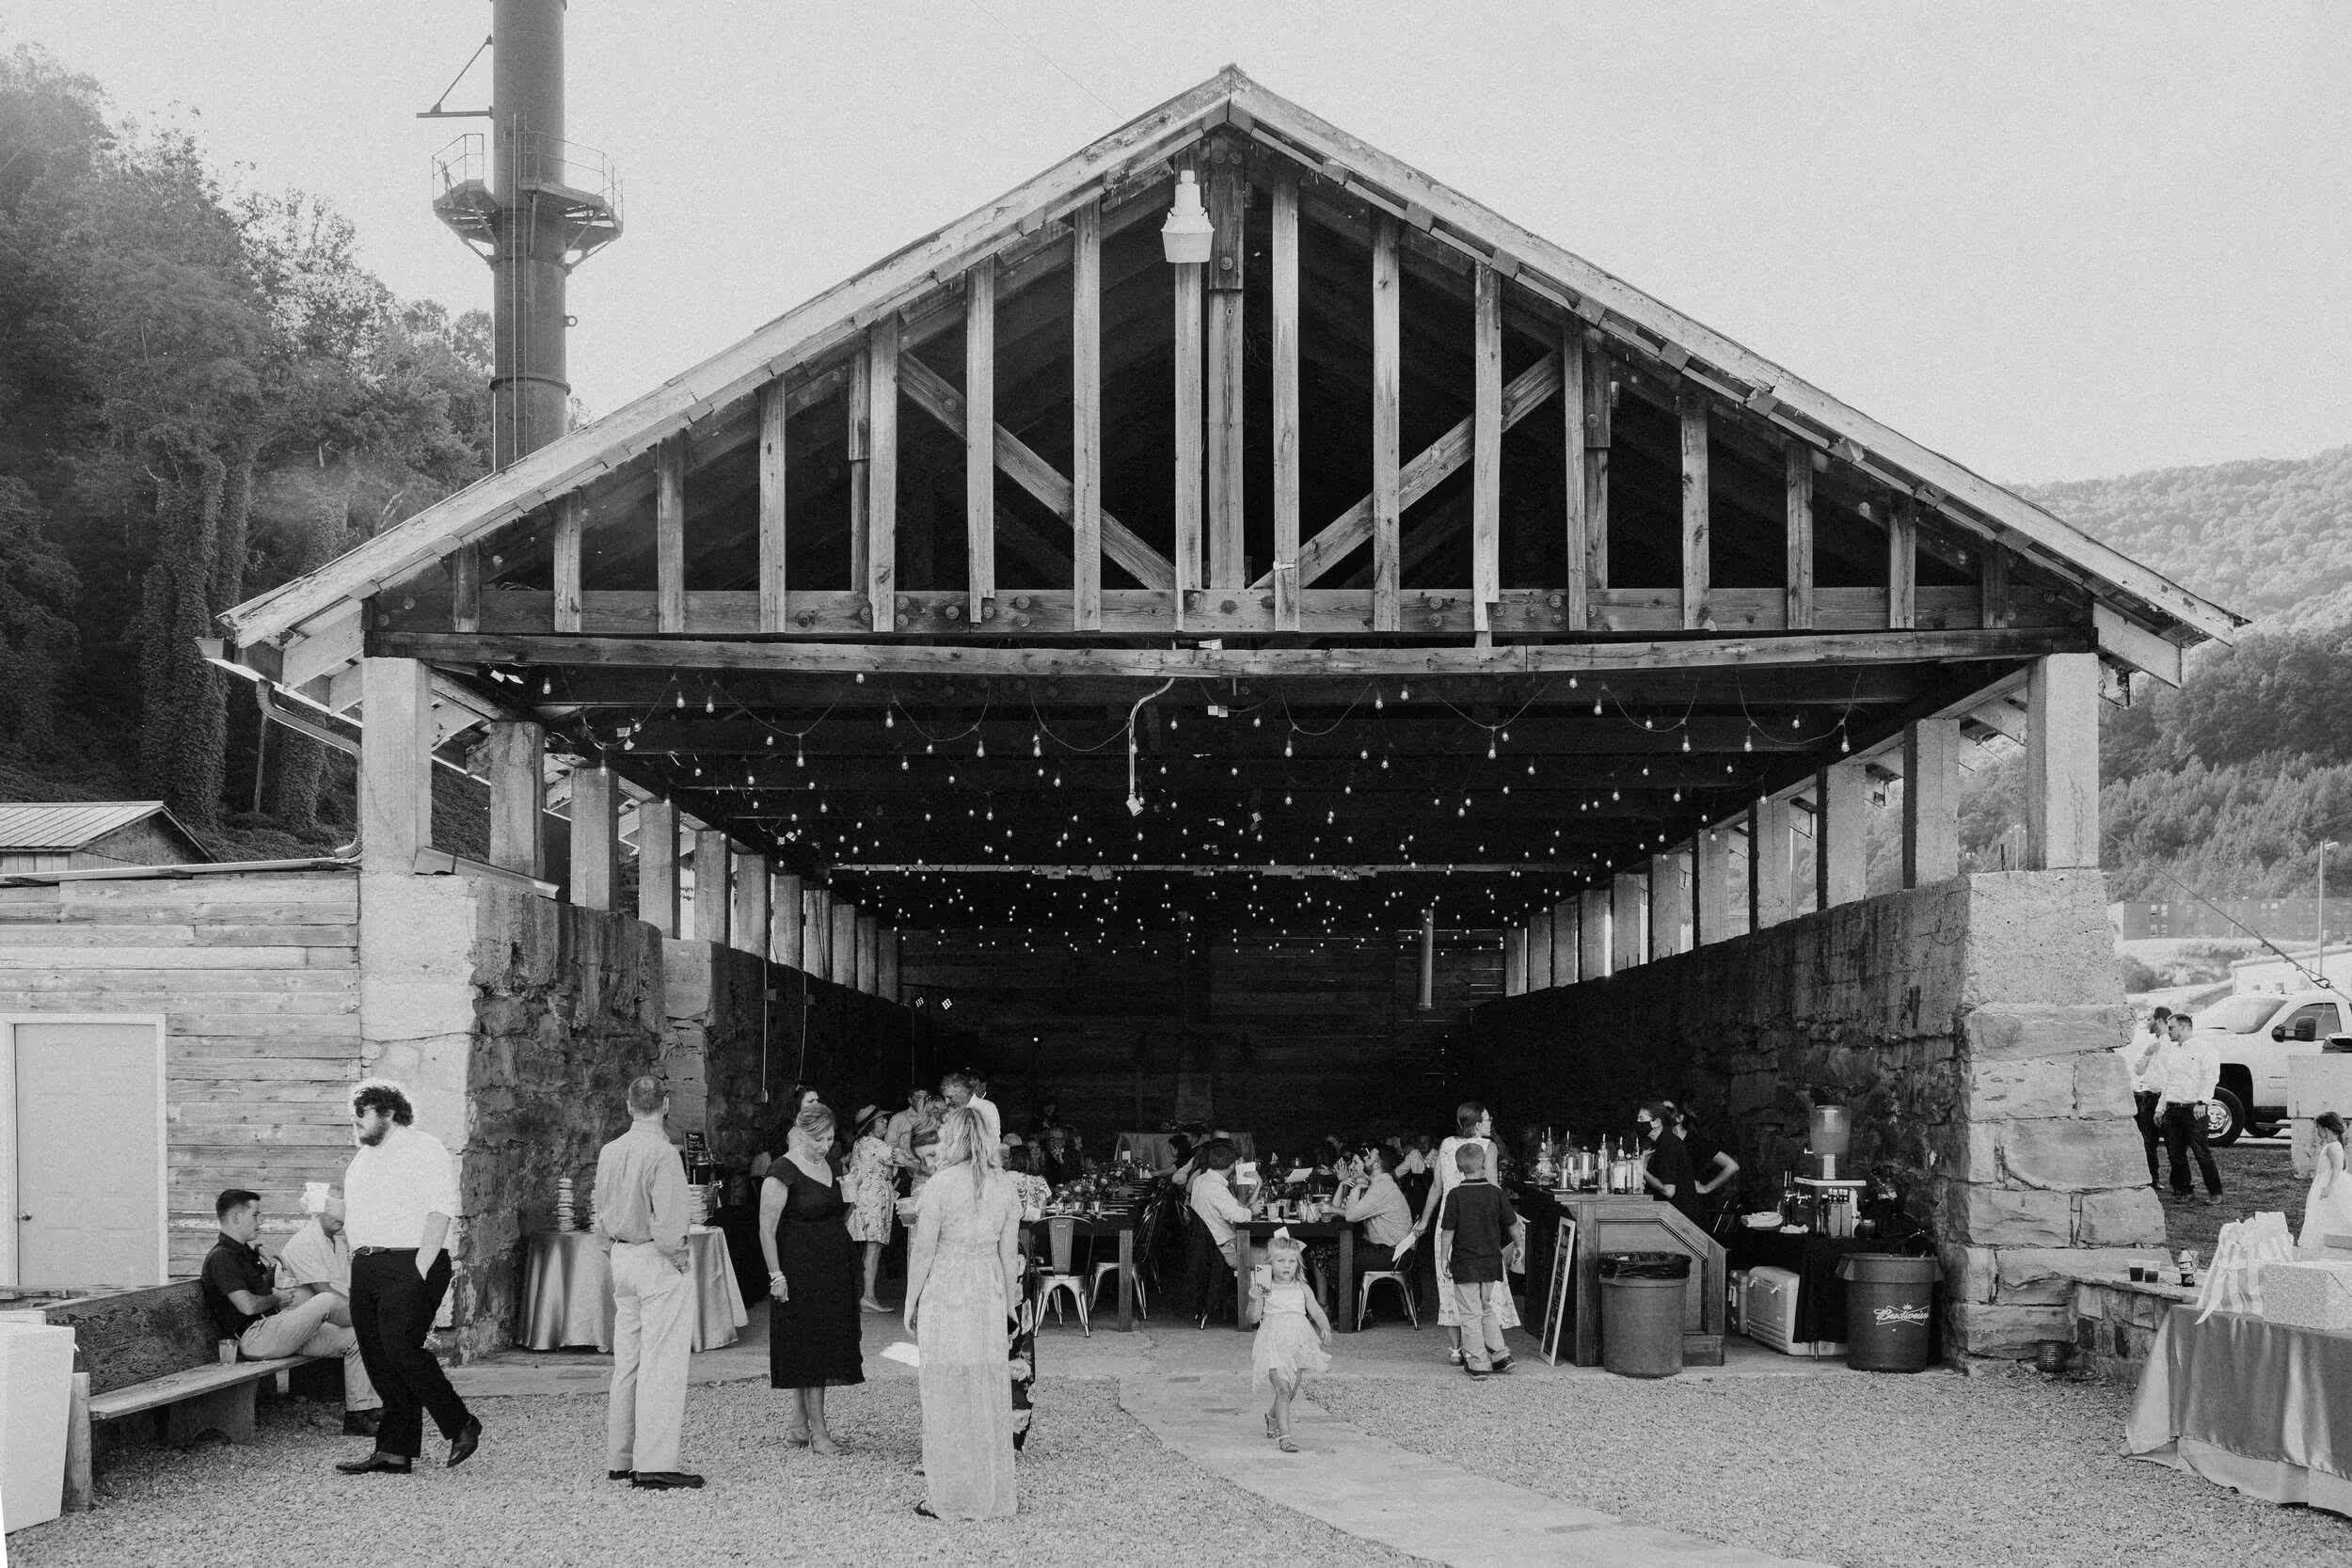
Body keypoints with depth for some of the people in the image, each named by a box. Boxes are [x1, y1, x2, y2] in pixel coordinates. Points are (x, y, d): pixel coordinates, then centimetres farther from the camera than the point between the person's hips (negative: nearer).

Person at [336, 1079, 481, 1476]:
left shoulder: (424, 1150, -6)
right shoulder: (364, 1157, 21)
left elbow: (441, 1208, -14)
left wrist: (422, 1266, -21)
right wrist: (358, 1259, 12)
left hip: (409, 1268, -8)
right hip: (366, 1266, 8)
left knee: (399, 1347, -17)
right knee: (376, 1357, 4)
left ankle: (461, 1426, -3)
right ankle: (392, 1452, 6)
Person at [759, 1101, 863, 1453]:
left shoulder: (833, 1163, 10)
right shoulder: (783, 1173, -13)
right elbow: (767, 1228, -14)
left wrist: (851, 1201, 7)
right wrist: (776, 1274, -16)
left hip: (836, 1269, 7)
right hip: (799, 1271, -7)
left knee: (826, 1346, 9)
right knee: (807, 1347, -4)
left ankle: (799, 1424, 19)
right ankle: (817, 1430, 2)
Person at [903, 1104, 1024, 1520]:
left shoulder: (942, 1183, -11)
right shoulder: (1004, 1185, 2)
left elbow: (923, 1249, -8)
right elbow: (1009, 1252, 7)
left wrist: (911, 1303, 1)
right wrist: (1009, 1302, 17)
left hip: (944, 1293, -4)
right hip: (989, 1294, 4)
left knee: (947, 1394, 3)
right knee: (989, 1392, 11)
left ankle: (948, 1497, 7)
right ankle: (995, 1493, 17)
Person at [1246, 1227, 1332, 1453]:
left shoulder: (1302, 1289, 5)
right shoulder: (1265, 1289, -2)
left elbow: (1317, 1312, 1)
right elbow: (1253, 1318, -5)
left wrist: (1325, 1328, -17)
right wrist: (1255, 1299, -23)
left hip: (1298, 1343, 4)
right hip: (1274, 1344, -4)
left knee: (1292, 1390, 14)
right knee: (1283, 1388, -16)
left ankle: (1272, 1415, 43)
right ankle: (1284, 1434, -14)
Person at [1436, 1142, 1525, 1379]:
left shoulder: (1456, 1195, -10)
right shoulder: (1495, 1193, -2)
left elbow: (1447, 1231, -9)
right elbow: (1512, 1223, 7)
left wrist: (1444, 1258, 0)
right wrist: (1519, 1245, 24)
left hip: (1465, 1264, -3)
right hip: (1491, 1262, 3)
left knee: (1470, 1314, 3)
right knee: (1488, 1309, 19)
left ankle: (1478, 1363, 3)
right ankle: (1500, 1353, 14)